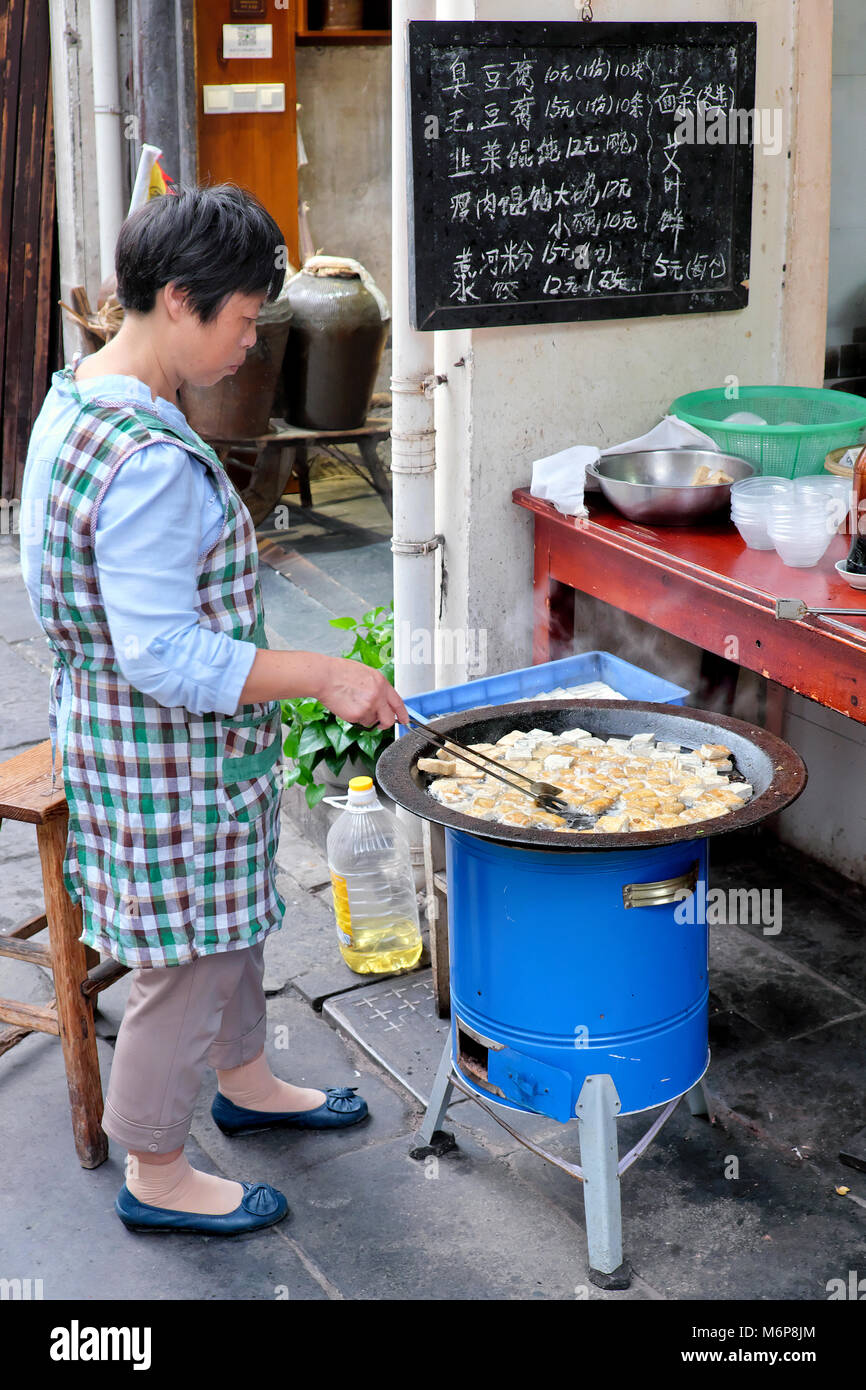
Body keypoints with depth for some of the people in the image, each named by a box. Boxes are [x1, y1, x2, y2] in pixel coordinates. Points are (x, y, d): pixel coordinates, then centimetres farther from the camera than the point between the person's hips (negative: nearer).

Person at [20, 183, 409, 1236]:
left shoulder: (73, 398, 3)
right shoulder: (153, 464, -29)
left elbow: (45, 568, 14)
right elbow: (166, 657, -29)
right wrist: (323, 675, -23)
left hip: (113, 724, 10)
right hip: (168, 761, -10)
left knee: (230, 922, 26)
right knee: (188, 962, 7)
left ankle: (244, 1081, 47)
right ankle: (155, 1178, 27)